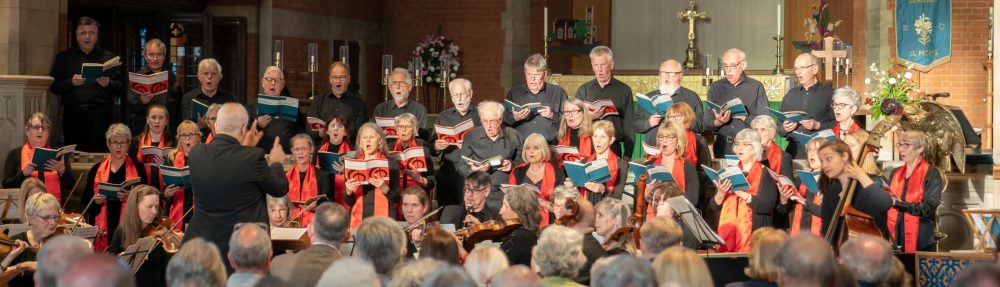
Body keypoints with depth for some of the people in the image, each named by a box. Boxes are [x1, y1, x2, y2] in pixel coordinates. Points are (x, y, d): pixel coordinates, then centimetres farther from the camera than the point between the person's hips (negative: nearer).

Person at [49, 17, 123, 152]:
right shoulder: (63, 58, 14)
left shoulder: (109, 58, 13)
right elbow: (53, 86, 7)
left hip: (100, 115, 0)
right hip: (73, 114, 1)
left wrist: (108, 84, -11)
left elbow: (120, 88, 8)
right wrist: (70, 82, -9)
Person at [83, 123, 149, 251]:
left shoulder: (137, 168, 6)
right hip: (103, 228, 2)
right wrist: (95, 200, -7)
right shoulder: (97, 169, 12)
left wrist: (131, 196, -17)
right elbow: (85, 199, 13)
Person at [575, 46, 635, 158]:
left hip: (613, 149, -1)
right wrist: (588, 117, -9)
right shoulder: (583, 90, 13)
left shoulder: (624, 90, 7)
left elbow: (629, 125, 6)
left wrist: (627, 155, 0)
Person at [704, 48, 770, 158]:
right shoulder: (715, 88, 14)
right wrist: (717, 122, -9)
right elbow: (706, 124, 10)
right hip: (723, 147, 2)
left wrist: (744, 117, -14)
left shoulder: (756, 87, 8)